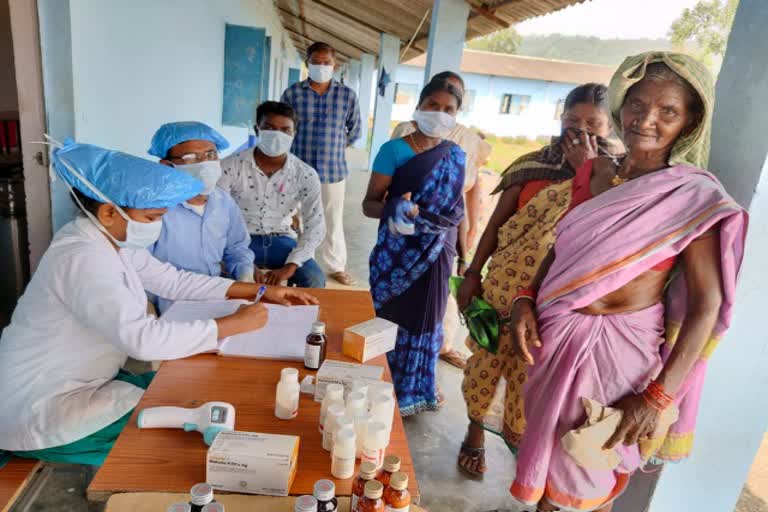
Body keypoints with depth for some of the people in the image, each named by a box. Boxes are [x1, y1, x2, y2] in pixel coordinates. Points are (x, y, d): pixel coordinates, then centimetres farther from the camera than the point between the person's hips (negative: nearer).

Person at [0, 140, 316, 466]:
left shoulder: (113, 242, -1)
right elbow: (143, 338, -39)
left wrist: (260, 291, -1)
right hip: (39, 410, -8)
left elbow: (174, 281, 4)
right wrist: (236, 323, -29)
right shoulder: (82, 258, -29)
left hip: (80, 384, 9)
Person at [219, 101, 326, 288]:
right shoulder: (231, 166, -9)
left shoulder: (306, 175, -6)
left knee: (315, 280, -21)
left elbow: (315, 226, -8)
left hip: (281, 240, 2)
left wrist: (290, 266, -20)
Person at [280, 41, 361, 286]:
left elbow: (354, 131, 11)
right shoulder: (292, 93, -2)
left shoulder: (347, 95, 0)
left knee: (333, 221, 11)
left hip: (333, 170, 1)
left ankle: (336, 267, 27)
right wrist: (293, 147, 8)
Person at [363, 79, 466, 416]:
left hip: (436, 254, 5)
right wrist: (394, 209, -32)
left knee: (426, 320, 15)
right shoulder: (394, 150, -10)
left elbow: (455, 209, 13)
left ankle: (416, 390, 37)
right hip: (398, 253, -4)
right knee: (391, 319, 5)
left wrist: (463, 253, 8)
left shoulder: (457, 157, 5)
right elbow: (369, 204, -12)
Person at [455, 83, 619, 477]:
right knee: (486, 359, 13)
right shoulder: (534, 165, -1)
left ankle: (518, 434, 42)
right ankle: (476, 433, 36)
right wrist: (473, 274, 2)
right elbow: (496, 222, 3)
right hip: (504, 283, 1)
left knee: (532, 371, 13)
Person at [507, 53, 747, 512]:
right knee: (546, 462, 23)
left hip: (619, 352, -4)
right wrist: (526, 300, -5)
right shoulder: (597, 171, 3)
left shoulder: (695, 195, -11)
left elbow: (706, 306, -13)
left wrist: (660, 397, -17)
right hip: (555, 340, 5)